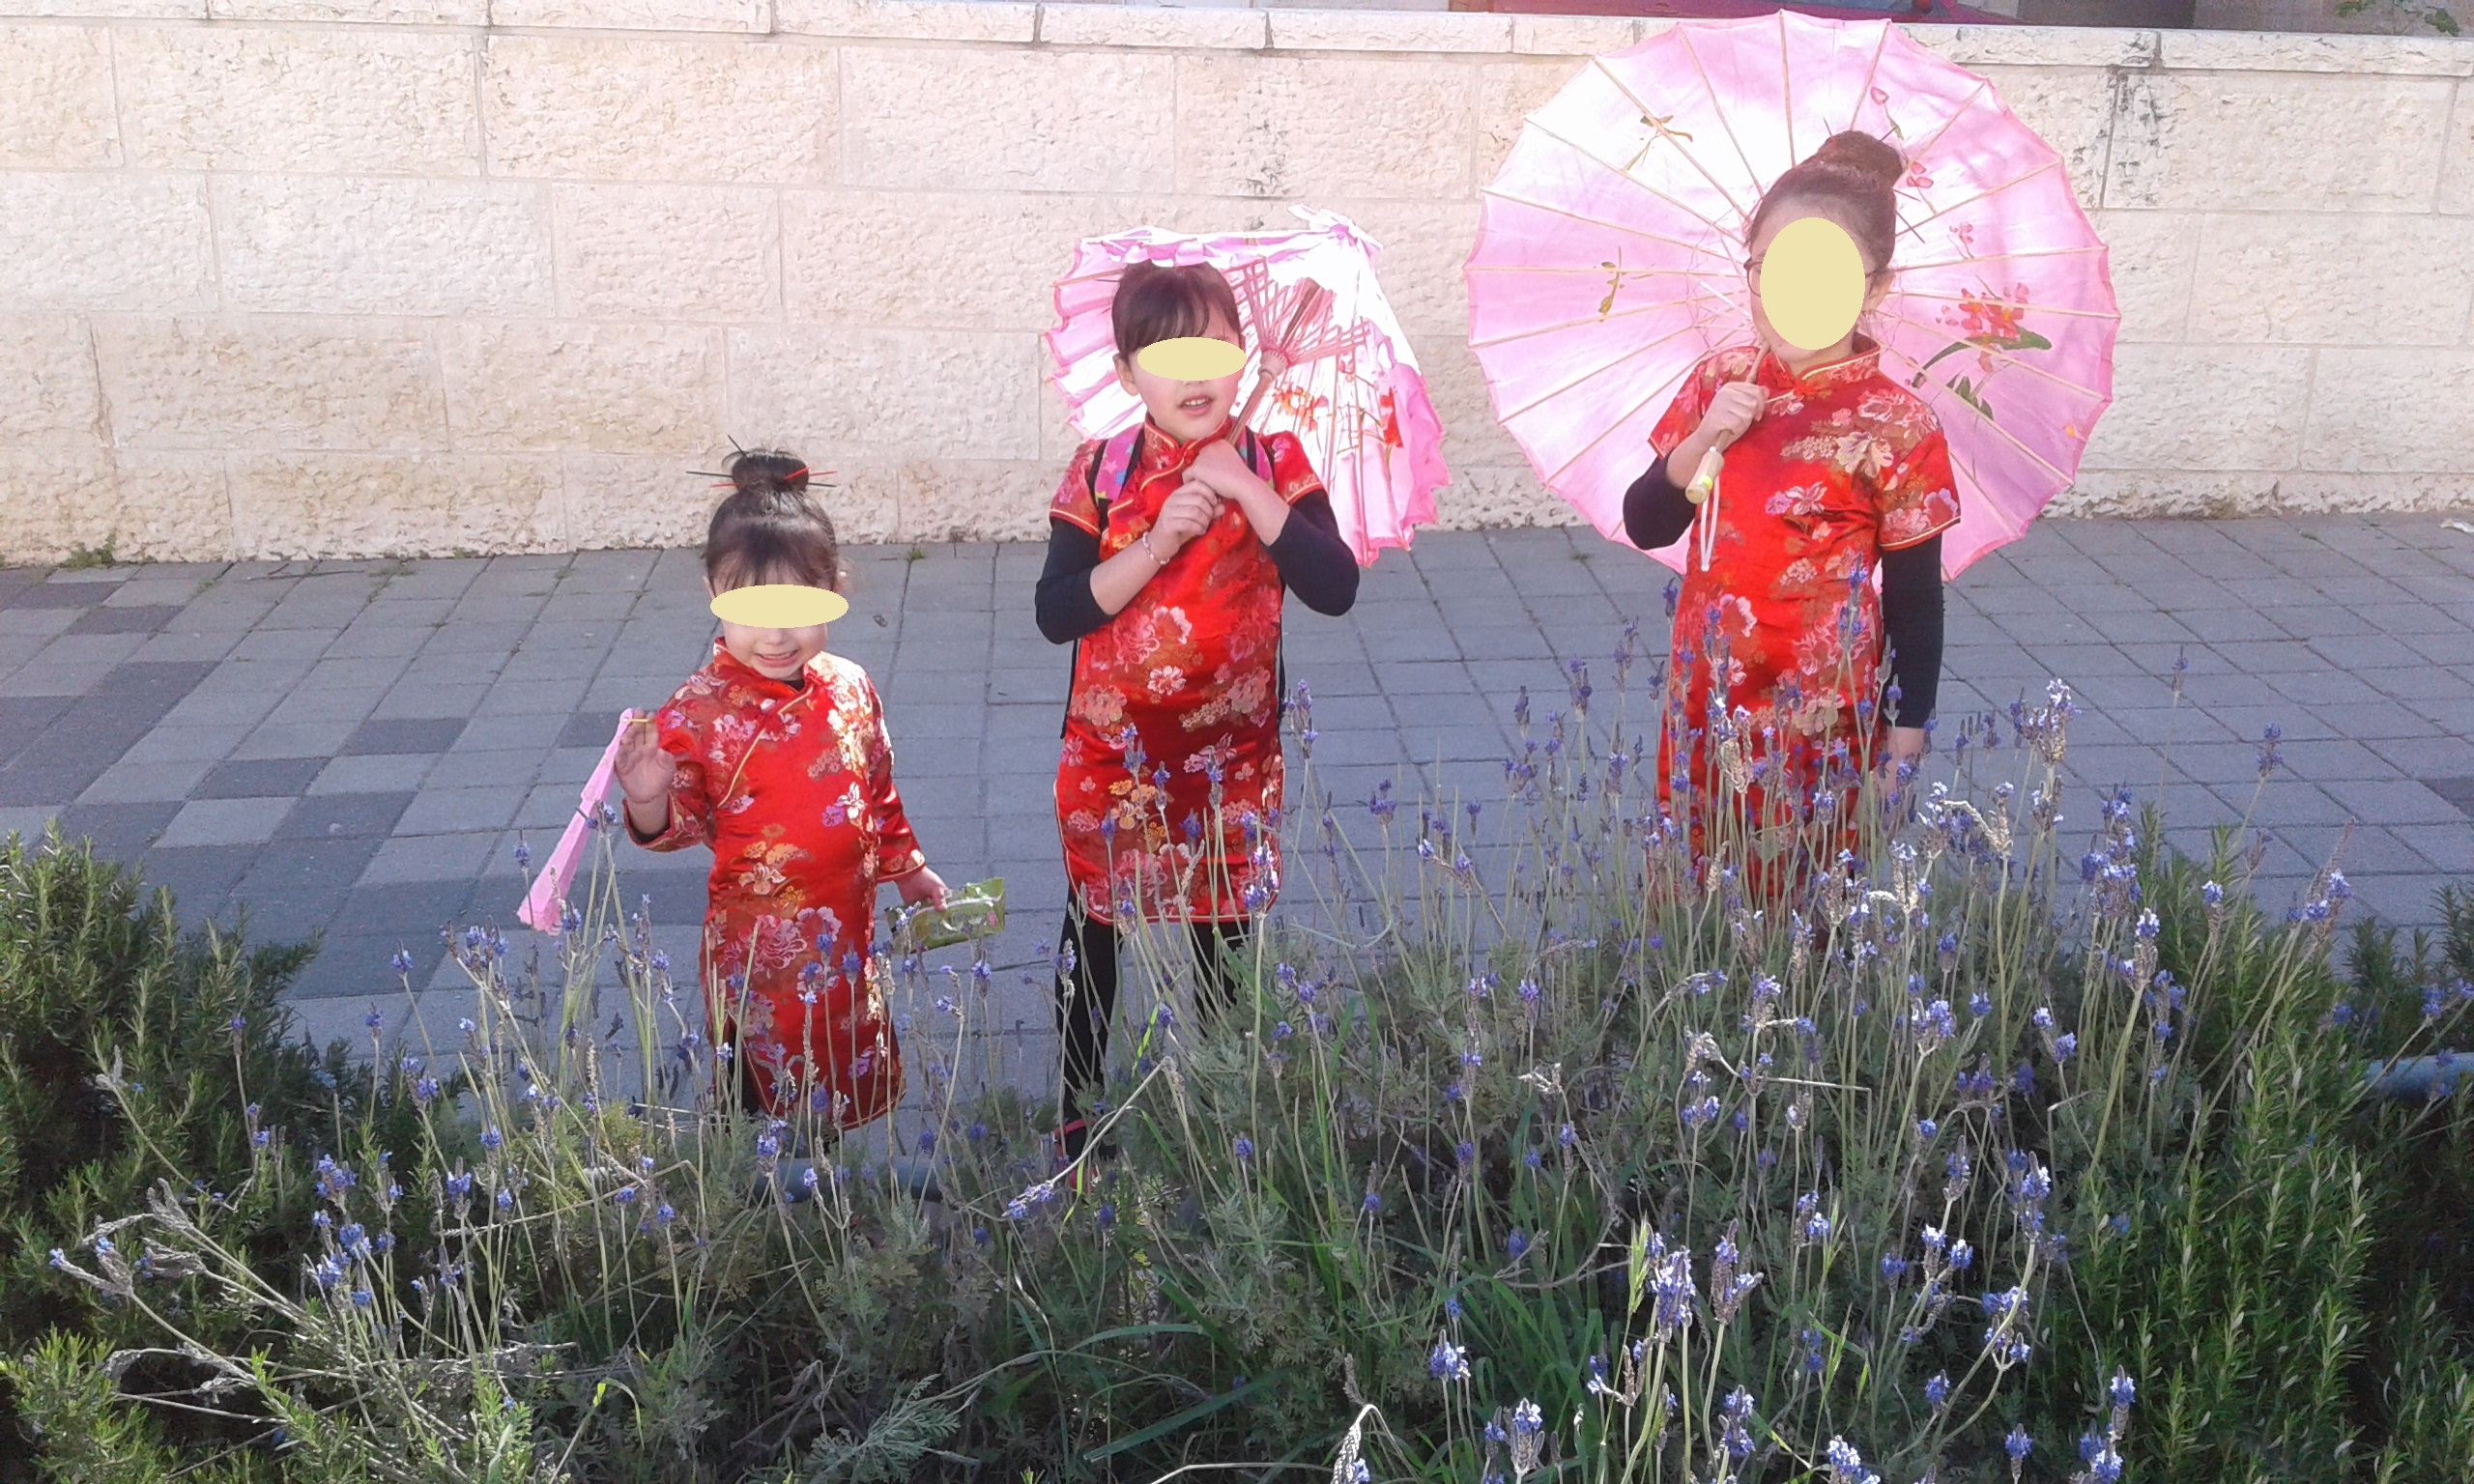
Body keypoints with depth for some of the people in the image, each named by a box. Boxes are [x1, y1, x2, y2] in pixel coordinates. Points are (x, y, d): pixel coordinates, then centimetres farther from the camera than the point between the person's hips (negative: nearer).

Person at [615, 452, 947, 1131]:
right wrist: (648, 800, -31)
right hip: (760, 946, -5)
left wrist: (908, 869, 21)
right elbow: (679, 821, -10)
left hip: (847, 930, 5)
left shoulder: (850, 687, -2)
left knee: (851, 1089, 19)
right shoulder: (701, 710, -16)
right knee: (770, 1095, 5)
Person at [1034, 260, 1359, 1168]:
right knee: (1092, 934, 14)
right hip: (1114, 756, 0)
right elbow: (1057, 614, -13)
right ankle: (1078, 1111, 33)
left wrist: (1245, 490, -23)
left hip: (1231, 759, 0)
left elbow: (1335, 589, -18)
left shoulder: (1274, 466, -5)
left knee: (1224, 939, 12)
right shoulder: (1100, 473, -5)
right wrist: (1157, 543, -24)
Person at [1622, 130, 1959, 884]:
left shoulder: (1897, 427, -12)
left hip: (1821, 722, -4)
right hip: (1706, 705, 4)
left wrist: (1905, 737, -5)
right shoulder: (1721, 382, -1)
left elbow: (1915, 601, -6)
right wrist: (1704, 440, -14)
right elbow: (1645, 527, 3)